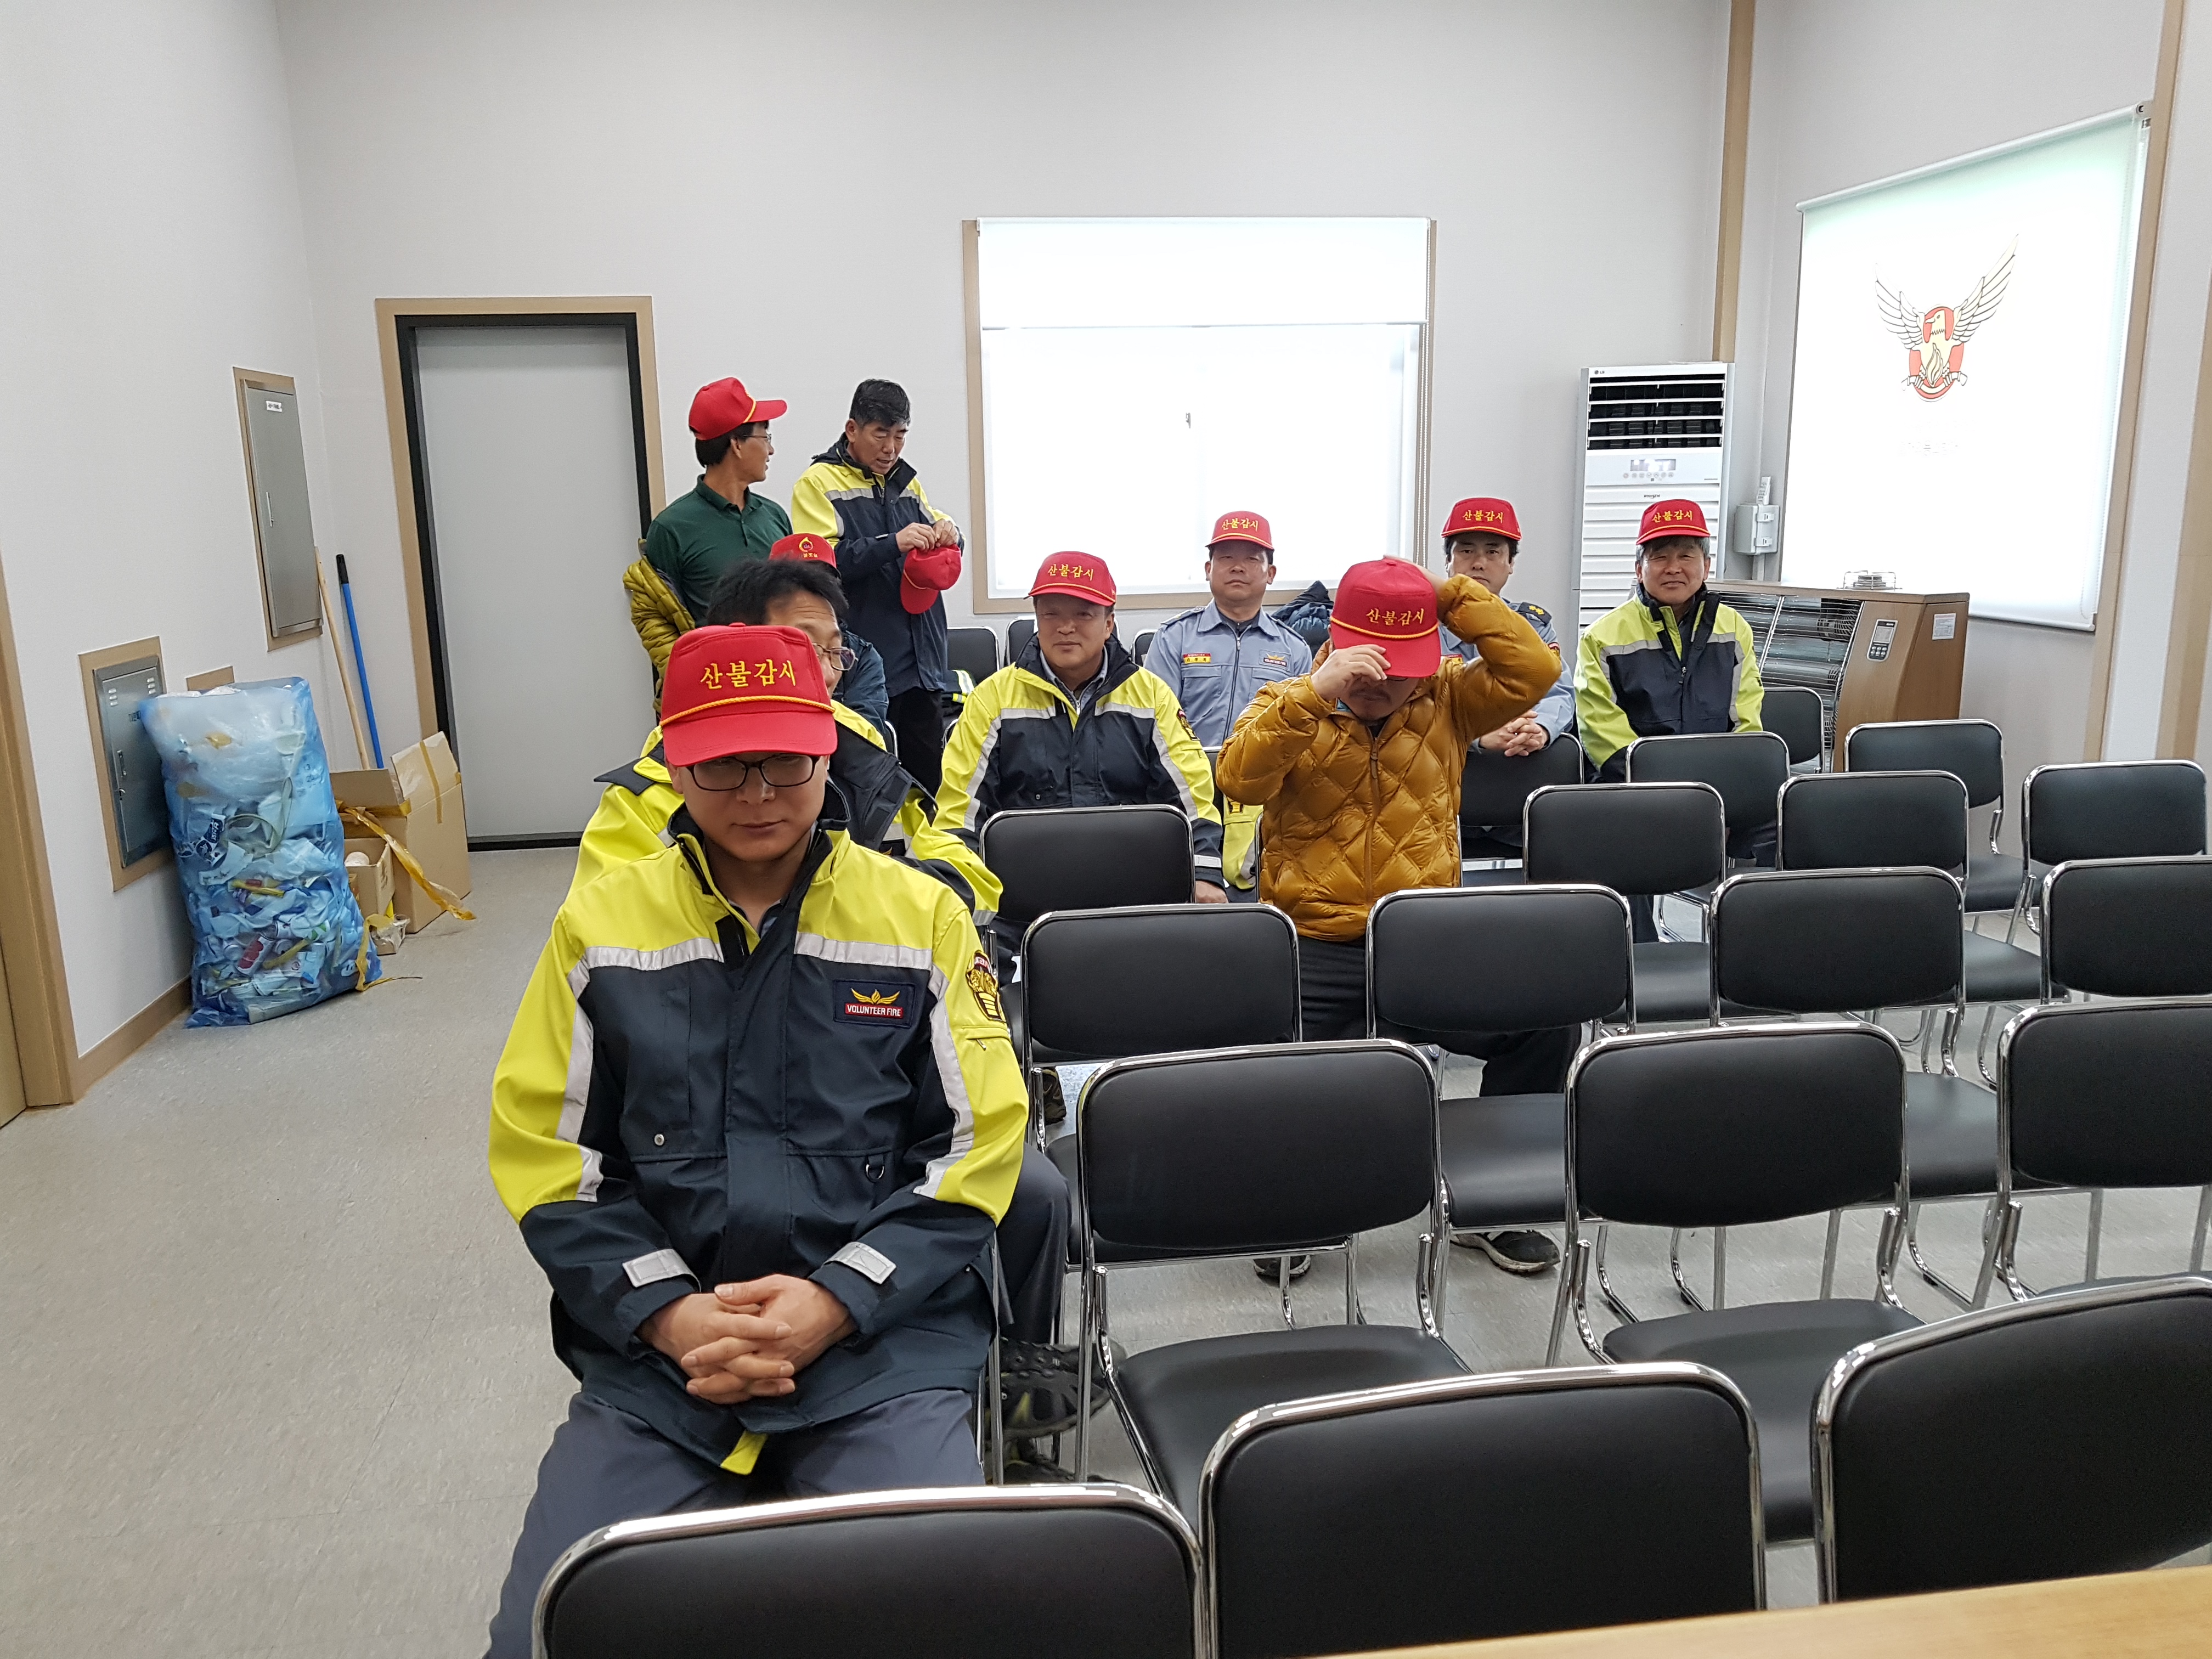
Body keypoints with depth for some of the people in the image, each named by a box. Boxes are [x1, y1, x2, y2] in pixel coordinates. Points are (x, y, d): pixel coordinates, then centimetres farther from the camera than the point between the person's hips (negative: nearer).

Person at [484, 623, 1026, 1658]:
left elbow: (979, 1144, 2)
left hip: (880, 1341, -1)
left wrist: (833, 1301, -10)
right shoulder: (599, 928, 6)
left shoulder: (922, 916, 3)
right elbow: (545, 1156, 7)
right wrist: (670, 1312, -8)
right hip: (654, 1351, 2)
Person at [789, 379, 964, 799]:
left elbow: (941, 545, 24)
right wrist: (892, 544, -21)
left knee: (931, 772, 12)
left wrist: (949, 533, 0)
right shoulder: (819, 483, -2)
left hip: (922, 664, 6)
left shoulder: (907, 481, 17)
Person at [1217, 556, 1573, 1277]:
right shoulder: (1289, 706, 4)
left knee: (1547, 1020, -17)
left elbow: (1534, 670, -5)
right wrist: (1314, 693, -23)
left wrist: (1450, 593, -5)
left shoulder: (1446, 700, 9)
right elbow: (1239, 780, -14)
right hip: (1315, 946, -2)